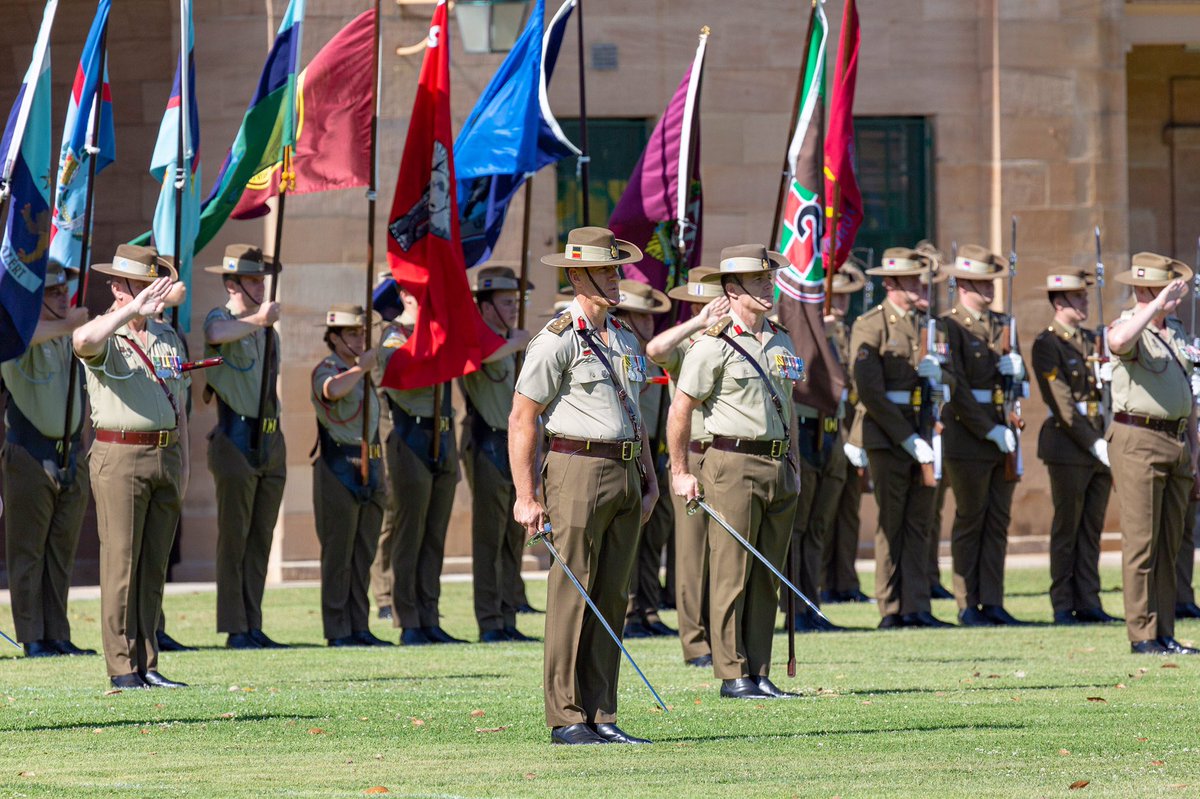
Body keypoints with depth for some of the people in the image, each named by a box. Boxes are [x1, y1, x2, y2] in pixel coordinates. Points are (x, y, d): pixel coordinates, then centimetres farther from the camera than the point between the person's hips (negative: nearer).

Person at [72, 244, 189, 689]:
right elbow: (83, 340, -30)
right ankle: (122, 668, -5)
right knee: (120, 565, -6)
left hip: (165, 457, 6)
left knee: (154, 567, 8)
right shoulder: (107, 337, -4)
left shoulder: (167, 337, 17)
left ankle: (147, 665, 11)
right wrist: (133, 310, -33)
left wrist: (181, 465, 16)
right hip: (120, 457, -6)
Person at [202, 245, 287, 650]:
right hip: (236, 440, -7)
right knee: (233, 537, -6)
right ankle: (234, 628, -6)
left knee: (261, 539, 7)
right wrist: (258, 319, -30)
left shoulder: (269, 330, 19)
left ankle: (254, 626, 9)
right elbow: (217, 335, -30)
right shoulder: (221, 318, -4)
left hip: (271, 440, 7)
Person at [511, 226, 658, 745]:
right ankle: (566, 717, -3)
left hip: (623, 475, 7)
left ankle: (601, 716, 10)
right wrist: (525, 497, -13)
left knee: (612, 599, 7)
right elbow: (521, 419, -9)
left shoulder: (623, 340, 16)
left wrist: (649, 476, 17)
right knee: (572, 597, -6)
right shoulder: (557, 340, -7)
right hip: (578, 469, -7)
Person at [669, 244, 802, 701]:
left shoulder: (781, 341, 15)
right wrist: (680, 473, -6)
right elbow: (680, 411, -4)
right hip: (733, 466, -7)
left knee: (766, 578, 7)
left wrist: (794, 465, 17)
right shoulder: (713, 345, -6)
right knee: (732, 576, -5)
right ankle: (732, 675, -3)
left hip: (779, 469, 7)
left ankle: (759, 673, 10)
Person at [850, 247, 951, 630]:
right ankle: (891, 609, 3)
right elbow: (869, 391, -12)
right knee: (891, 525, -2)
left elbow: (940, 378, 20)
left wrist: (936, 372, -6)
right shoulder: (870, 326, -6)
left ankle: (916, 607, 6)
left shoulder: (928, 323, 15)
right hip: (887, 436, -6)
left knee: (919, 523, 5)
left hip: (922, 437, 6)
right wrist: (909, 439, -15)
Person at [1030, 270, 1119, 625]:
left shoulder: (1090, 340, 16)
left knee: (1092, 529, 7)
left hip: (1099, 444, 7)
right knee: (1067, 528, -2)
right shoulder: (1046, 344, -7)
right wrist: (1094, 444, -17)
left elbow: (1104, 392, 16)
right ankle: (1063, 606, 2)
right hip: (1067, 446, -7)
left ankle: (1088, 603, 10)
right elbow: (1062, 404, -13)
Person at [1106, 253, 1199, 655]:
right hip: (1139, 442, -8)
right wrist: (1157, 304, -31)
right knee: (1141, 543, -7)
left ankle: (1165, 634, 12)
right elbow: (1118, 341, -35)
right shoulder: (1131, 328, -7)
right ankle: (1142, 634, -5)